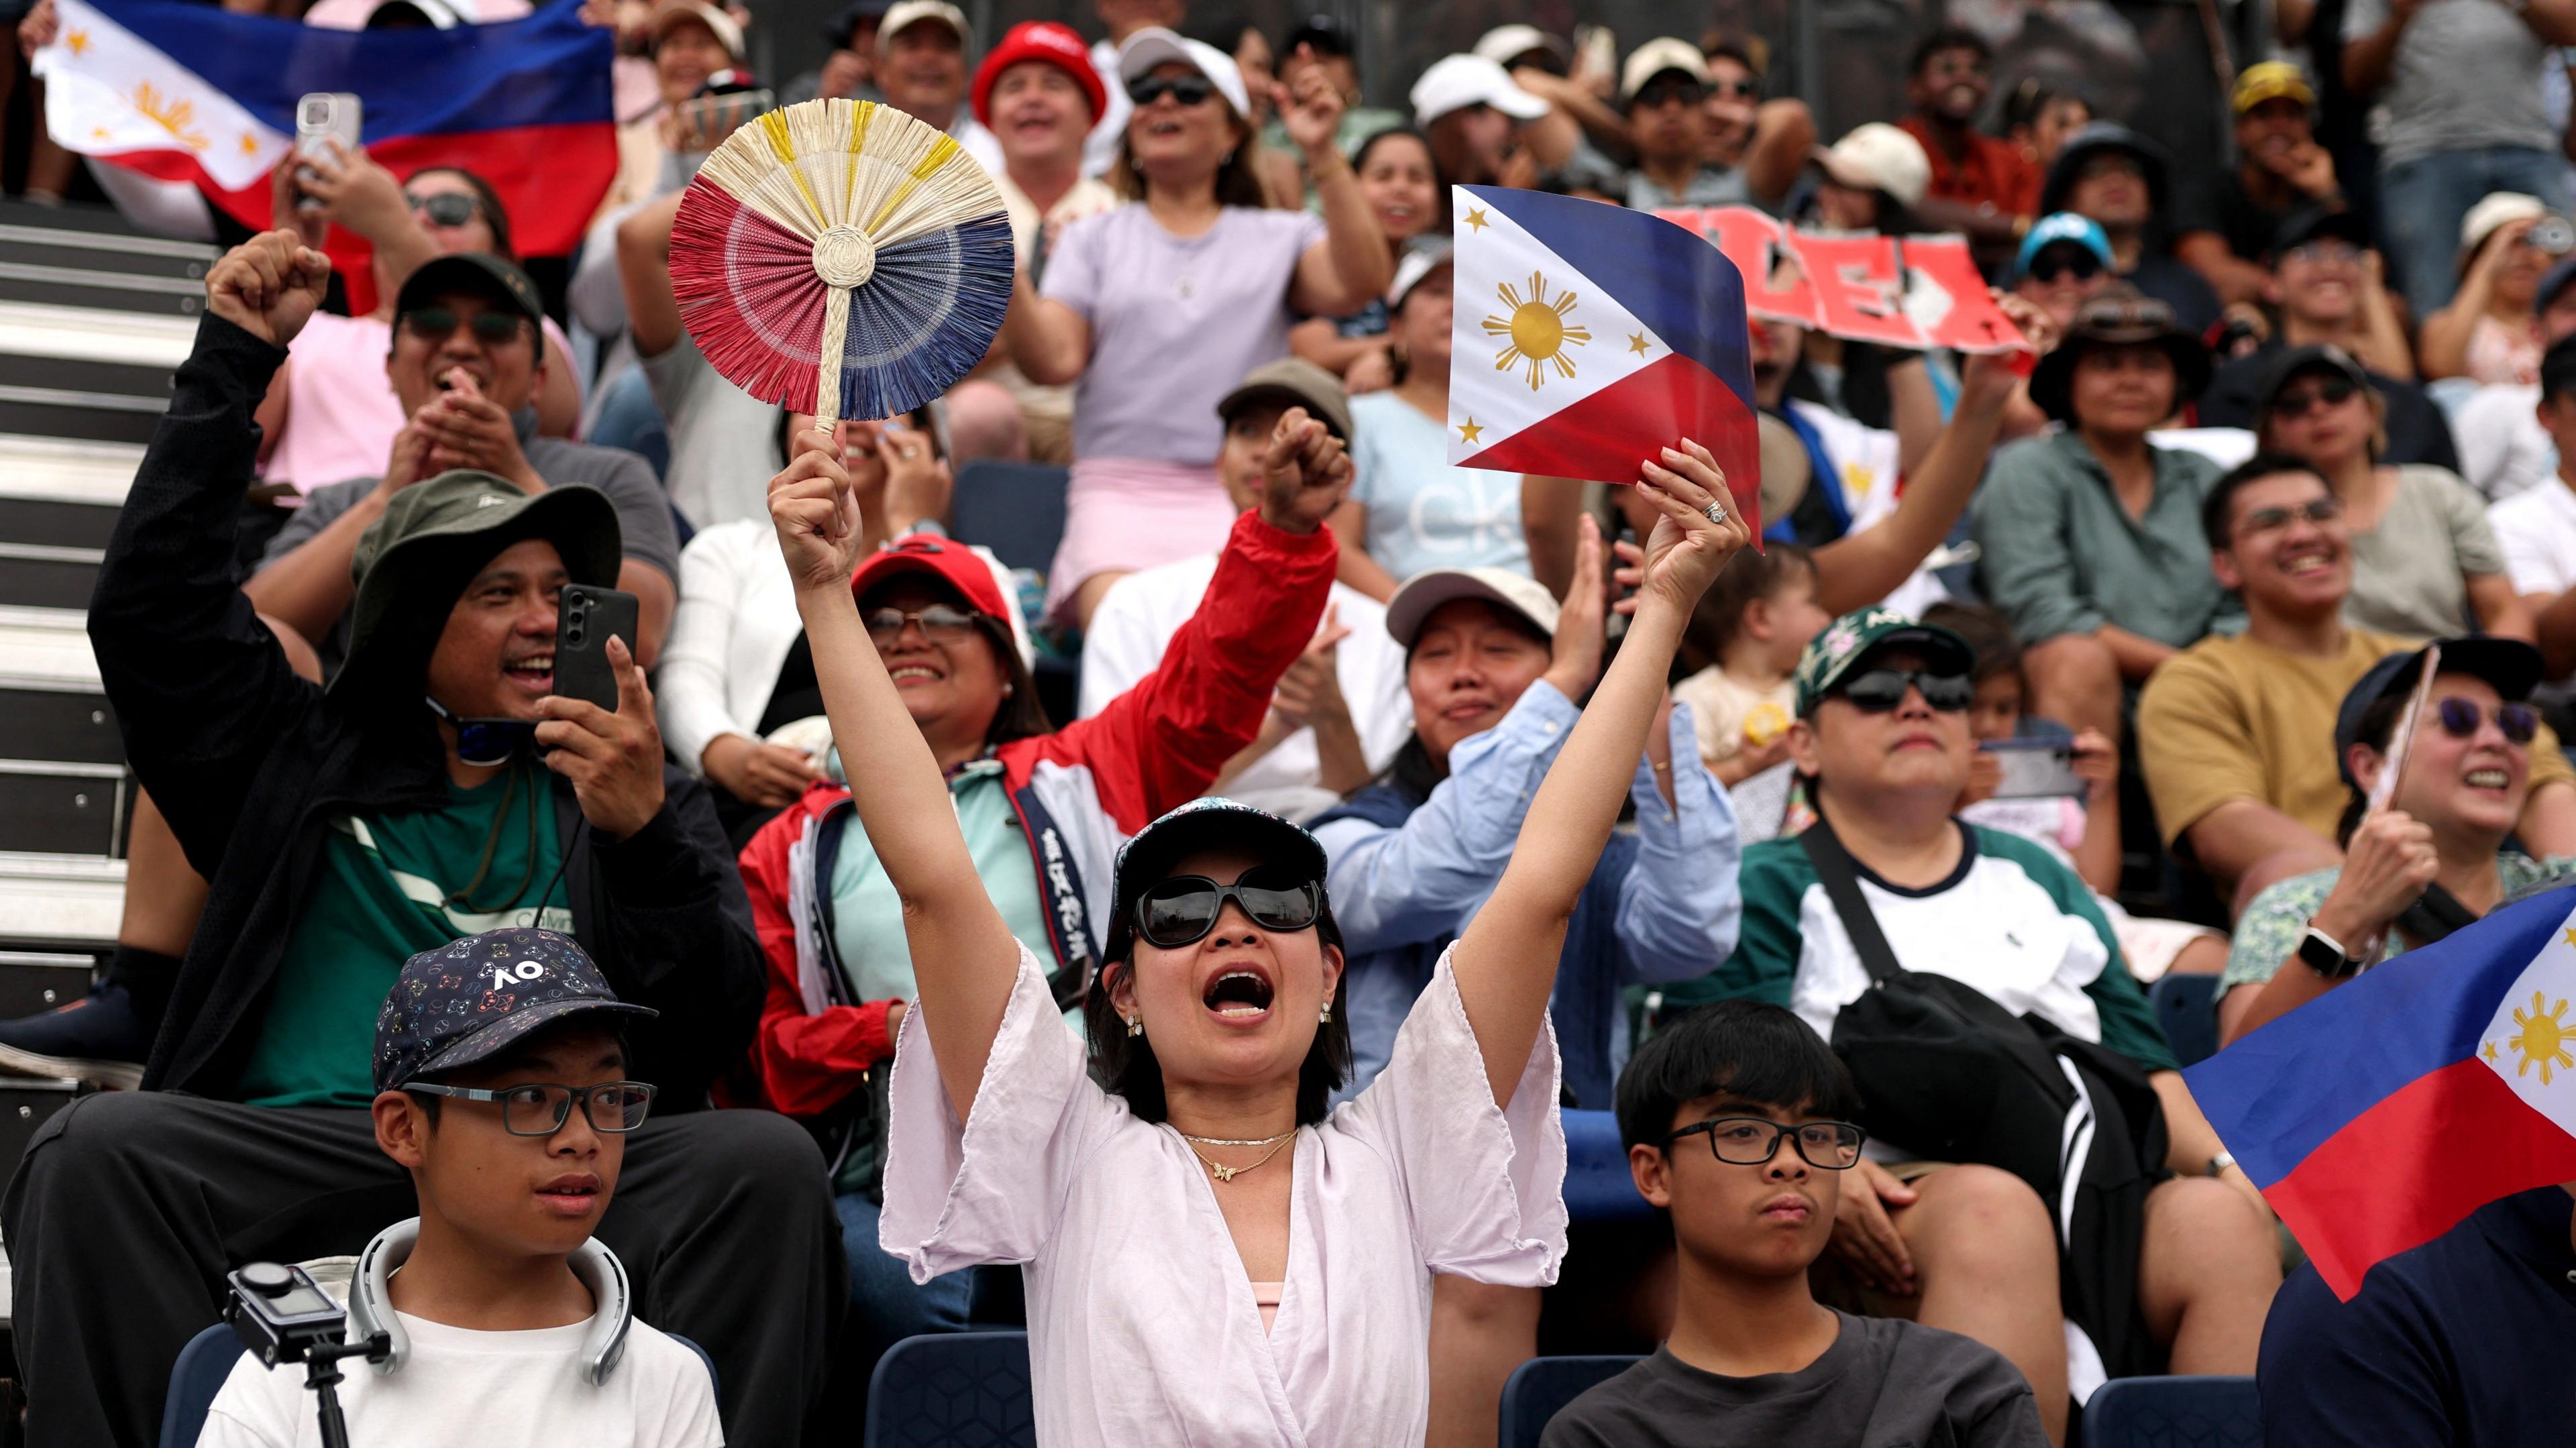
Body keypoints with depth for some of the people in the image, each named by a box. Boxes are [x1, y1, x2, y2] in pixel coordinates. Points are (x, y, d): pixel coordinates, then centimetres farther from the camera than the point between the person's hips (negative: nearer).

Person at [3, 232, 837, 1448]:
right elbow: (149, 610, 13)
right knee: (100, 1145, -29)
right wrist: (233, 356, 14)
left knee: (763, 1161, -29)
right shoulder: (303, 757, 24)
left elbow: (712, 1039, 7)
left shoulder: (637, 794, 20)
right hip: (295, 1154, 0)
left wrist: (645, 835, -11)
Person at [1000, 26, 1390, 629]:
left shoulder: (1278, 238, 19)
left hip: (1244, 496, 0)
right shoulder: (1094, 239, 20)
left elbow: (1359, 284, -3)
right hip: (1119, 489, 0)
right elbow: (1055, 360, 5)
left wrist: (1323, 156, -9)